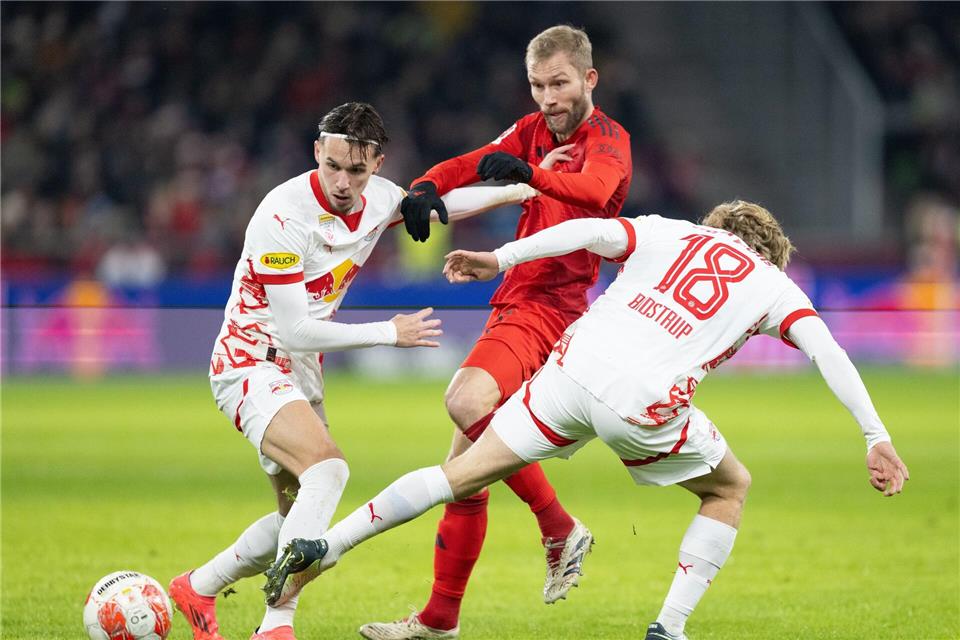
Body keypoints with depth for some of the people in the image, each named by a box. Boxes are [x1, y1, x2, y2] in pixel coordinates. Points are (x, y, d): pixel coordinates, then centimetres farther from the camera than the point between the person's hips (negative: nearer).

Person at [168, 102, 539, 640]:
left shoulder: (377, 198, -3)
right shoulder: (282, 216, -26)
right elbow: (294, 331, -24)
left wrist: (517, 189, 14)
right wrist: (389, 333, -17)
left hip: (302, 373, 8)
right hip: (251, 363, -8)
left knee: (300, 511, 11)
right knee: (327, 469, -29)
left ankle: (196, 589, 30)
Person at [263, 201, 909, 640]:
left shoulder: (668, 231, 23)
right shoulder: (773, 286, 18)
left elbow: (589, 230, 6)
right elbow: (831, 355, 5)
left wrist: (501, 258, 8)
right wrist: (877, 438, 4)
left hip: (574, 368, 3)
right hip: (646, 401, -3)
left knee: (463, 474, 13)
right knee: (731, 488, 23)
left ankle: (323, 547, 7)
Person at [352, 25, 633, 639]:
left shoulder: (608, 139, -7)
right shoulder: (534, 132, 15)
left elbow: (595, 189, -29)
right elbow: (469, 165, 8)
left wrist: (530, 173, -47)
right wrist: (425, 190, -15)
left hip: (552, 306, -8)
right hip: (515, 304, 8)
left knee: (466, 400, -32)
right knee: (466, 465, 6)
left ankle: (561, 530, -20)